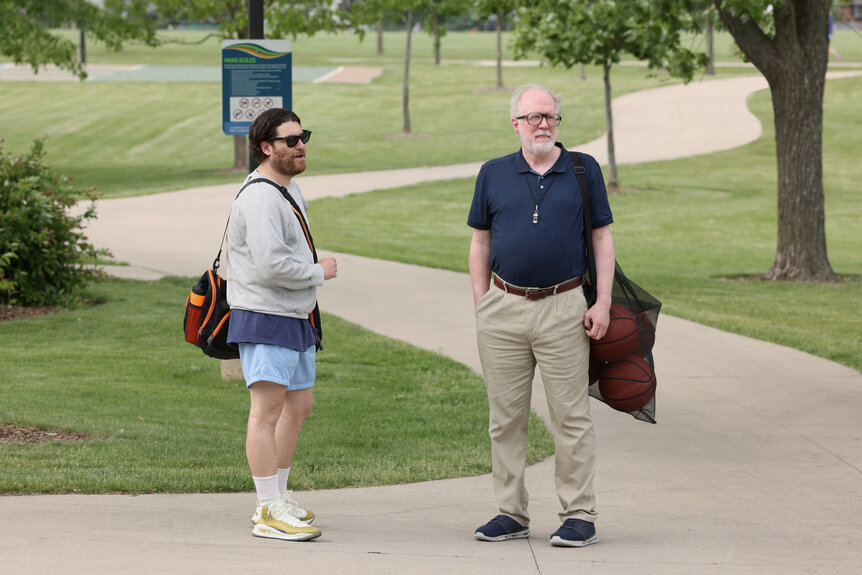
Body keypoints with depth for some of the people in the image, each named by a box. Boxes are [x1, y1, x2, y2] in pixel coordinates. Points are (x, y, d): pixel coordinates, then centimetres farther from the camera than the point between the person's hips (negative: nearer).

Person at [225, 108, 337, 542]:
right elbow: (272, 265, -26)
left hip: (296, 318, 11)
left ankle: (277, 498, 25)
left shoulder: (288, 188, 16)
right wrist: (319, 273, -12)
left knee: (299, 405, 16)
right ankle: (270, 512, -14)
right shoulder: (260, 198, -18)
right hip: (264, 317, -11)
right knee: (267, 410, -11)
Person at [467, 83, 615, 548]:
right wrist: (481, 307, 4)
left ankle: (579, 516, 3)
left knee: (570, 417, -2)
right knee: (505, 417, 6)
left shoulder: (584, 171, 5)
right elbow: (480, 243, 12)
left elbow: (602, 238, 6)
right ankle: (511, 513, 13)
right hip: (503, 309, 2)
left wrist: (603, 303, -3)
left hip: (563, 308, -2)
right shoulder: (494, 175, 8)